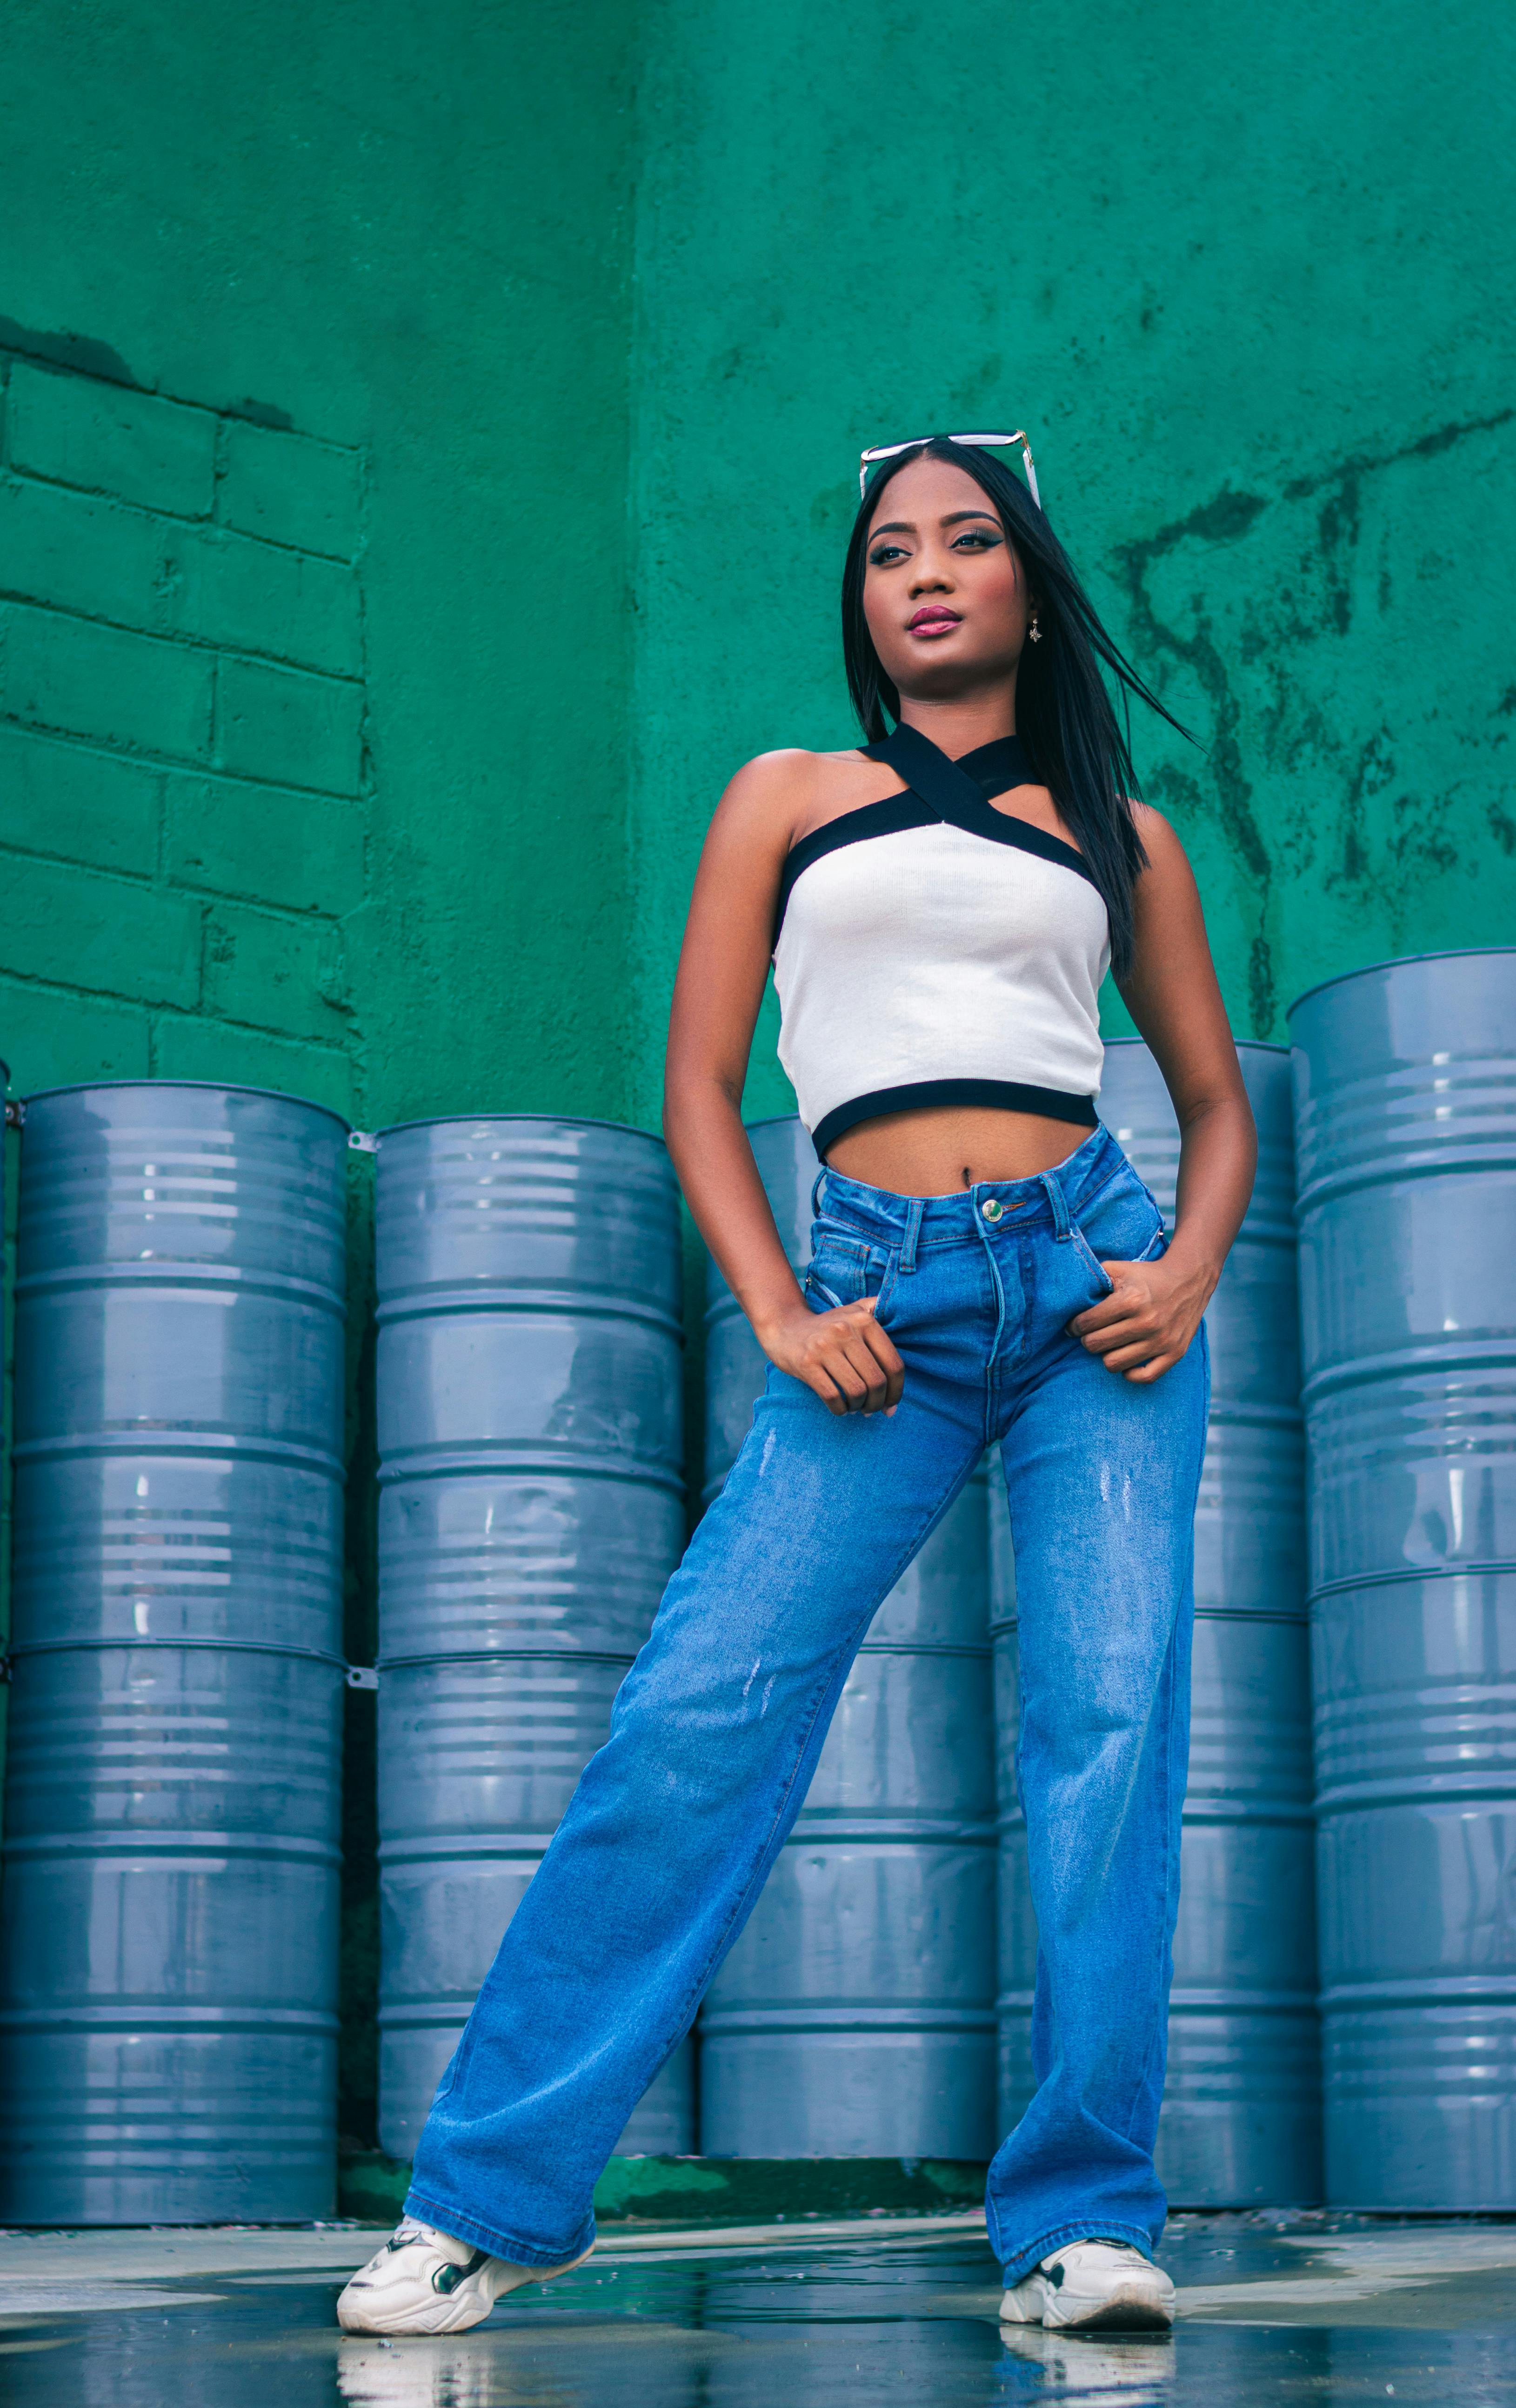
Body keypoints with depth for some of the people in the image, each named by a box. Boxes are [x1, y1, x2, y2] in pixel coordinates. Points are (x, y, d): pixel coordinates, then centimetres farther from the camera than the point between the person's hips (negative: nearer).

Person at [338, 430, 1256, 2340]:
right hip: (880, 1300, -1)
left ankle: (1081, 2221, -2)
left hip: (1091, 1267, 1)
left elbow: (1216, 1102, 18)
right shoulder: (788, 799, 14)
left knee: (1111, 1719, -9)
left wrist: (1194, 1267, -2)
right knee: (699, 1720, -10)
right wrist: (777, 1313, -4)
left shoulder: (1117, 831, 16)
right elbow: (698, 1085, 9)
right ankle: (487, 2198, -4)